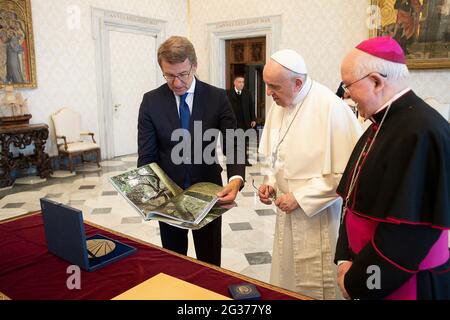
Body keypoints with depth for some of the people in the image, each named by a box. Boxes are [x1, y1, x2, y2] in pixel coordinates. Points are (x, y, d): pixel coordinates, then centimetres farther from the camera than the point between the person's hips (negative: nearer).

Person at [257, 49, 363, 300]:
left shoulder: (331, 107, -20)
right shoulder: (279, 107, 3)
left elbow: (346, 172, -20)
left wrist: (300, 198, -18)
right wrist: (271, 183, -1)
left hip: (320, 218, -6)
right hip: (288, 213, 7)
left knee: (316, 289, 10)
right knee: (286, 284, 20)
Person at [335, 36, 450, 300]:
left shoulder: (421, 133, -25)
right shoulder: (383, 125, 5)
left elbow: (408, 232, -25)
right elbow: (356, 201, 6)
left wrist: (356, 281, -14)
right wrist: (346, 259, -3)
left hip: (406, 284, -7)